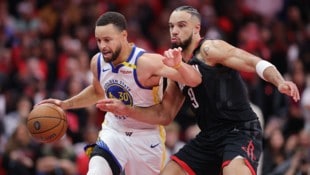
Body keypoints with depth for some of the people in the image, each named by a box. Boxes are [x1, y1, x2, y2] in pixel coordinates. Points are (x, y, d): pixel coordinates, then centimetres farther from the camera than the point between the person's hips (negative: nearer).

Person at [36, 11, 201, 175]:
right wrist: (65, 104, 11)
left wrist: (177, 65, -52)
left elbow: (194, 80, -32)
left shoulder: (145, 62, -24)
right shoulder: (98, 62, -6)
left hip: (146, 138, -3)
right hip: (113, 134, 3)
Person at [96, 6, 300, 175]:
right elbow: (164, 115, 22)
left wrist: (280, 82, -36)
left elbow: (257, 64, -17)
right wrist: (126, 110, 12)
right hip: (209, 137, 9)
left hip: (241, 131, -9)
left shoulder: (209, 50, -8)